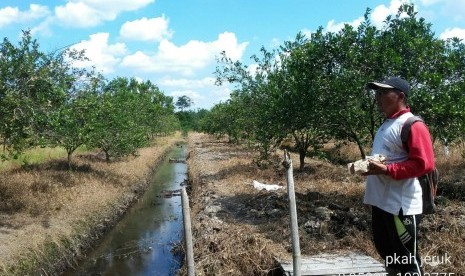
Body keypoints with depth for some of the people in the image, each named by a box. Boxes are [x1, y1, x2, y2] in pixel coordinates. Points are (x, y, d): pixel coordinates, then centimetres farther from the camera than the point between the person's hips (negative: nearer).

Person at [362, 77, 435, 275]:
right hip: (380, 202, 10)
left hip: (401, 206, -9)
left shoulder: (412, 125, -15)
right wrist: (367, 165, 12)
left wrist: (386, 170, -25)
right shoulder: (386, 124, 15)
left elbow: (423, 164, -22)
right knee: (386, 250, 21)